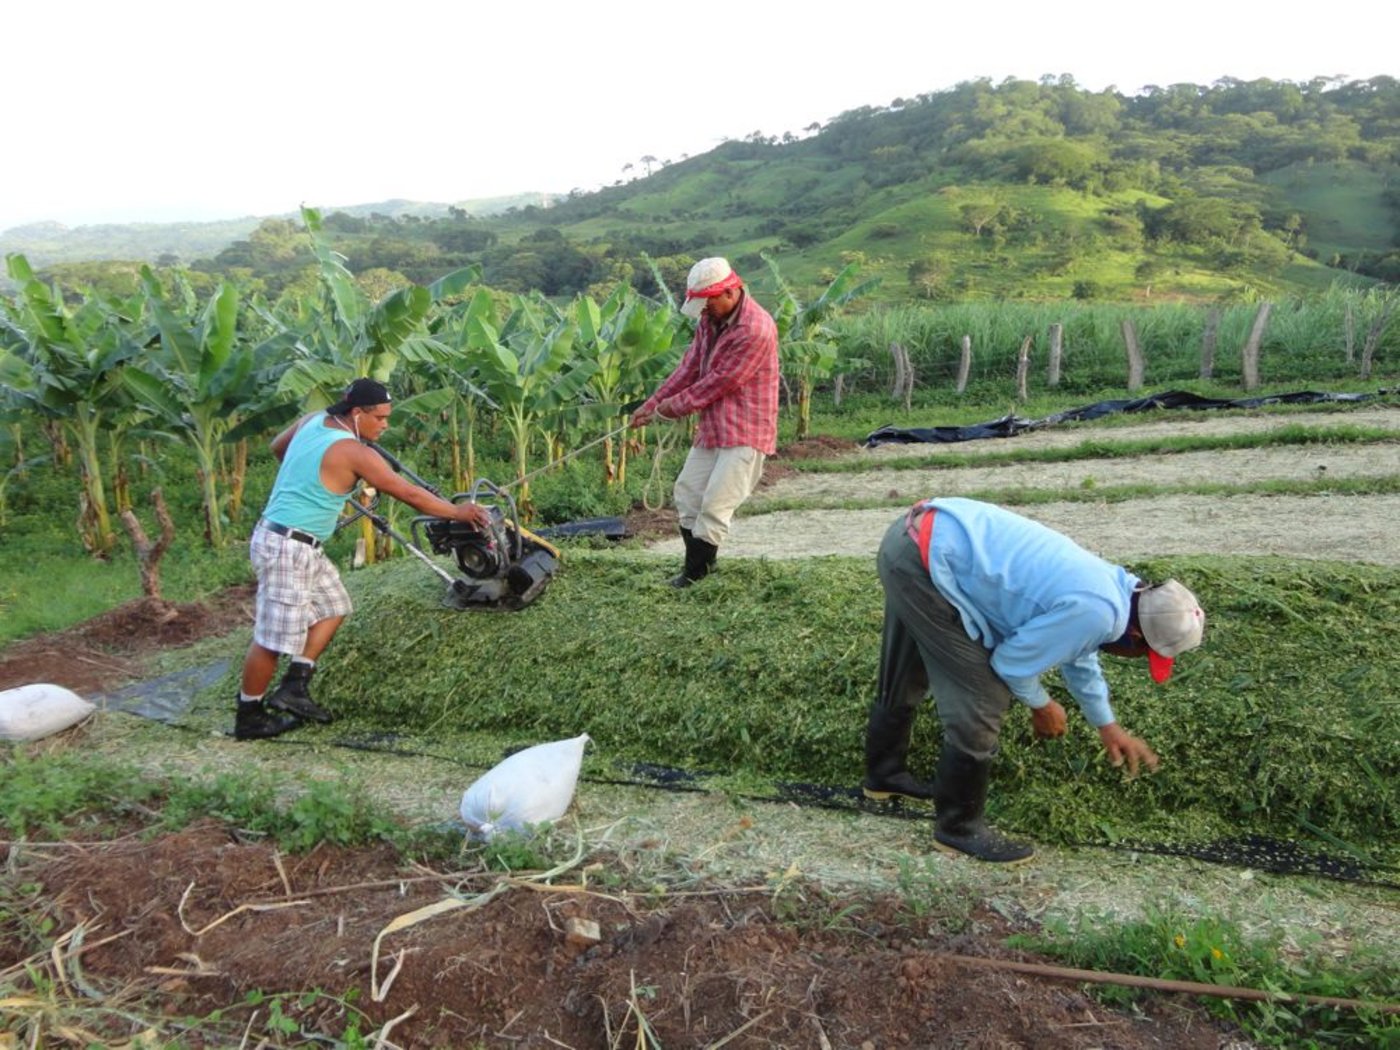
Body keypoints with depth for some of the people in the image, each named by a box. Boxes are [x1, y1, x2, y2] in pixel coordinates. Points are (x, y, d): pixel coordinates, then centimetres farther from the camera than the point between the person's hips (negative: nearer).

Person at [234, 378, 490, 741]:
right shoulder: (354, 453, -20)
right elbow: (410, 495, -14)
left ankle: (294, 687, 18)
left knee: (333, 607, 18)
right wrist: (458, 512, -3)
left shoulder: (312, 421, 5)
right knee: (273, 637, 1)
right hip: (286, 548, -10)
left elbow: (277, 446, 24)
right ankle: (248, 718, 14)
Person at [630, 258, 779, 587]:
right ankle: (696, 568, 22)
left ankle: (694, 578, 1)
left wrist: (673, 407, -9)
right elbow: (690, 366, 9)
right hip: (713, 427, 9)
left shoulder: (756, 330, -21)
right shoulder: (711, 319, 7)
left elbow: (719, 382, -19)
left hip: (744, 433, -9)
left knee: (714, 507, -10)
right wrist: (652, 404, 2)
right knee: (687, 493, 11)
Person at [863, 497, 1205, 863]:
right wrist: (1042, 705, 14)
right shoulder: (1097, 612, -16)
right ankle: (959, 827, 16)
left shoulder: (1109, 583, 14)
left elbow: (1077, 654, 32)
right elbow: (1011, 662, -7)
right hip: (928, 562, -10)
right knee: (980, 705, -1)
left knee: (903, 681, 28)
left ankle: (884, 774, 49)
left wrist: (1107, 725, 41)